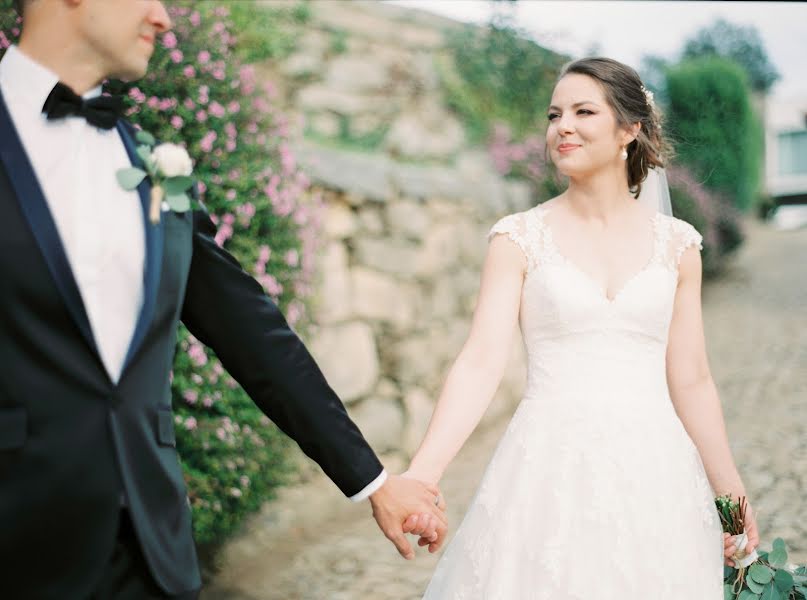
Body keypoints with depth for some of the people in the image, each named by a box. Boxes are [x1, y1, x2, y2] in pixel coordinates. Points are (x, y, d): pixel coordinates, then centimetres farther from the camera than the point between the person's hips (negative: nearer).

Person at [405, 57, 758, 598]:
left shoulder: (677, 243, 5)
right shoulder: (520, 238, -1)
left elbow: (691, 380, 8)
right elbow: (481, 362, -9)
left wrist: (733, 495, 9)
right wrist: (419, 477, -20)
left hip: (654, 470, 2)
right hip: (551, 468, -2)